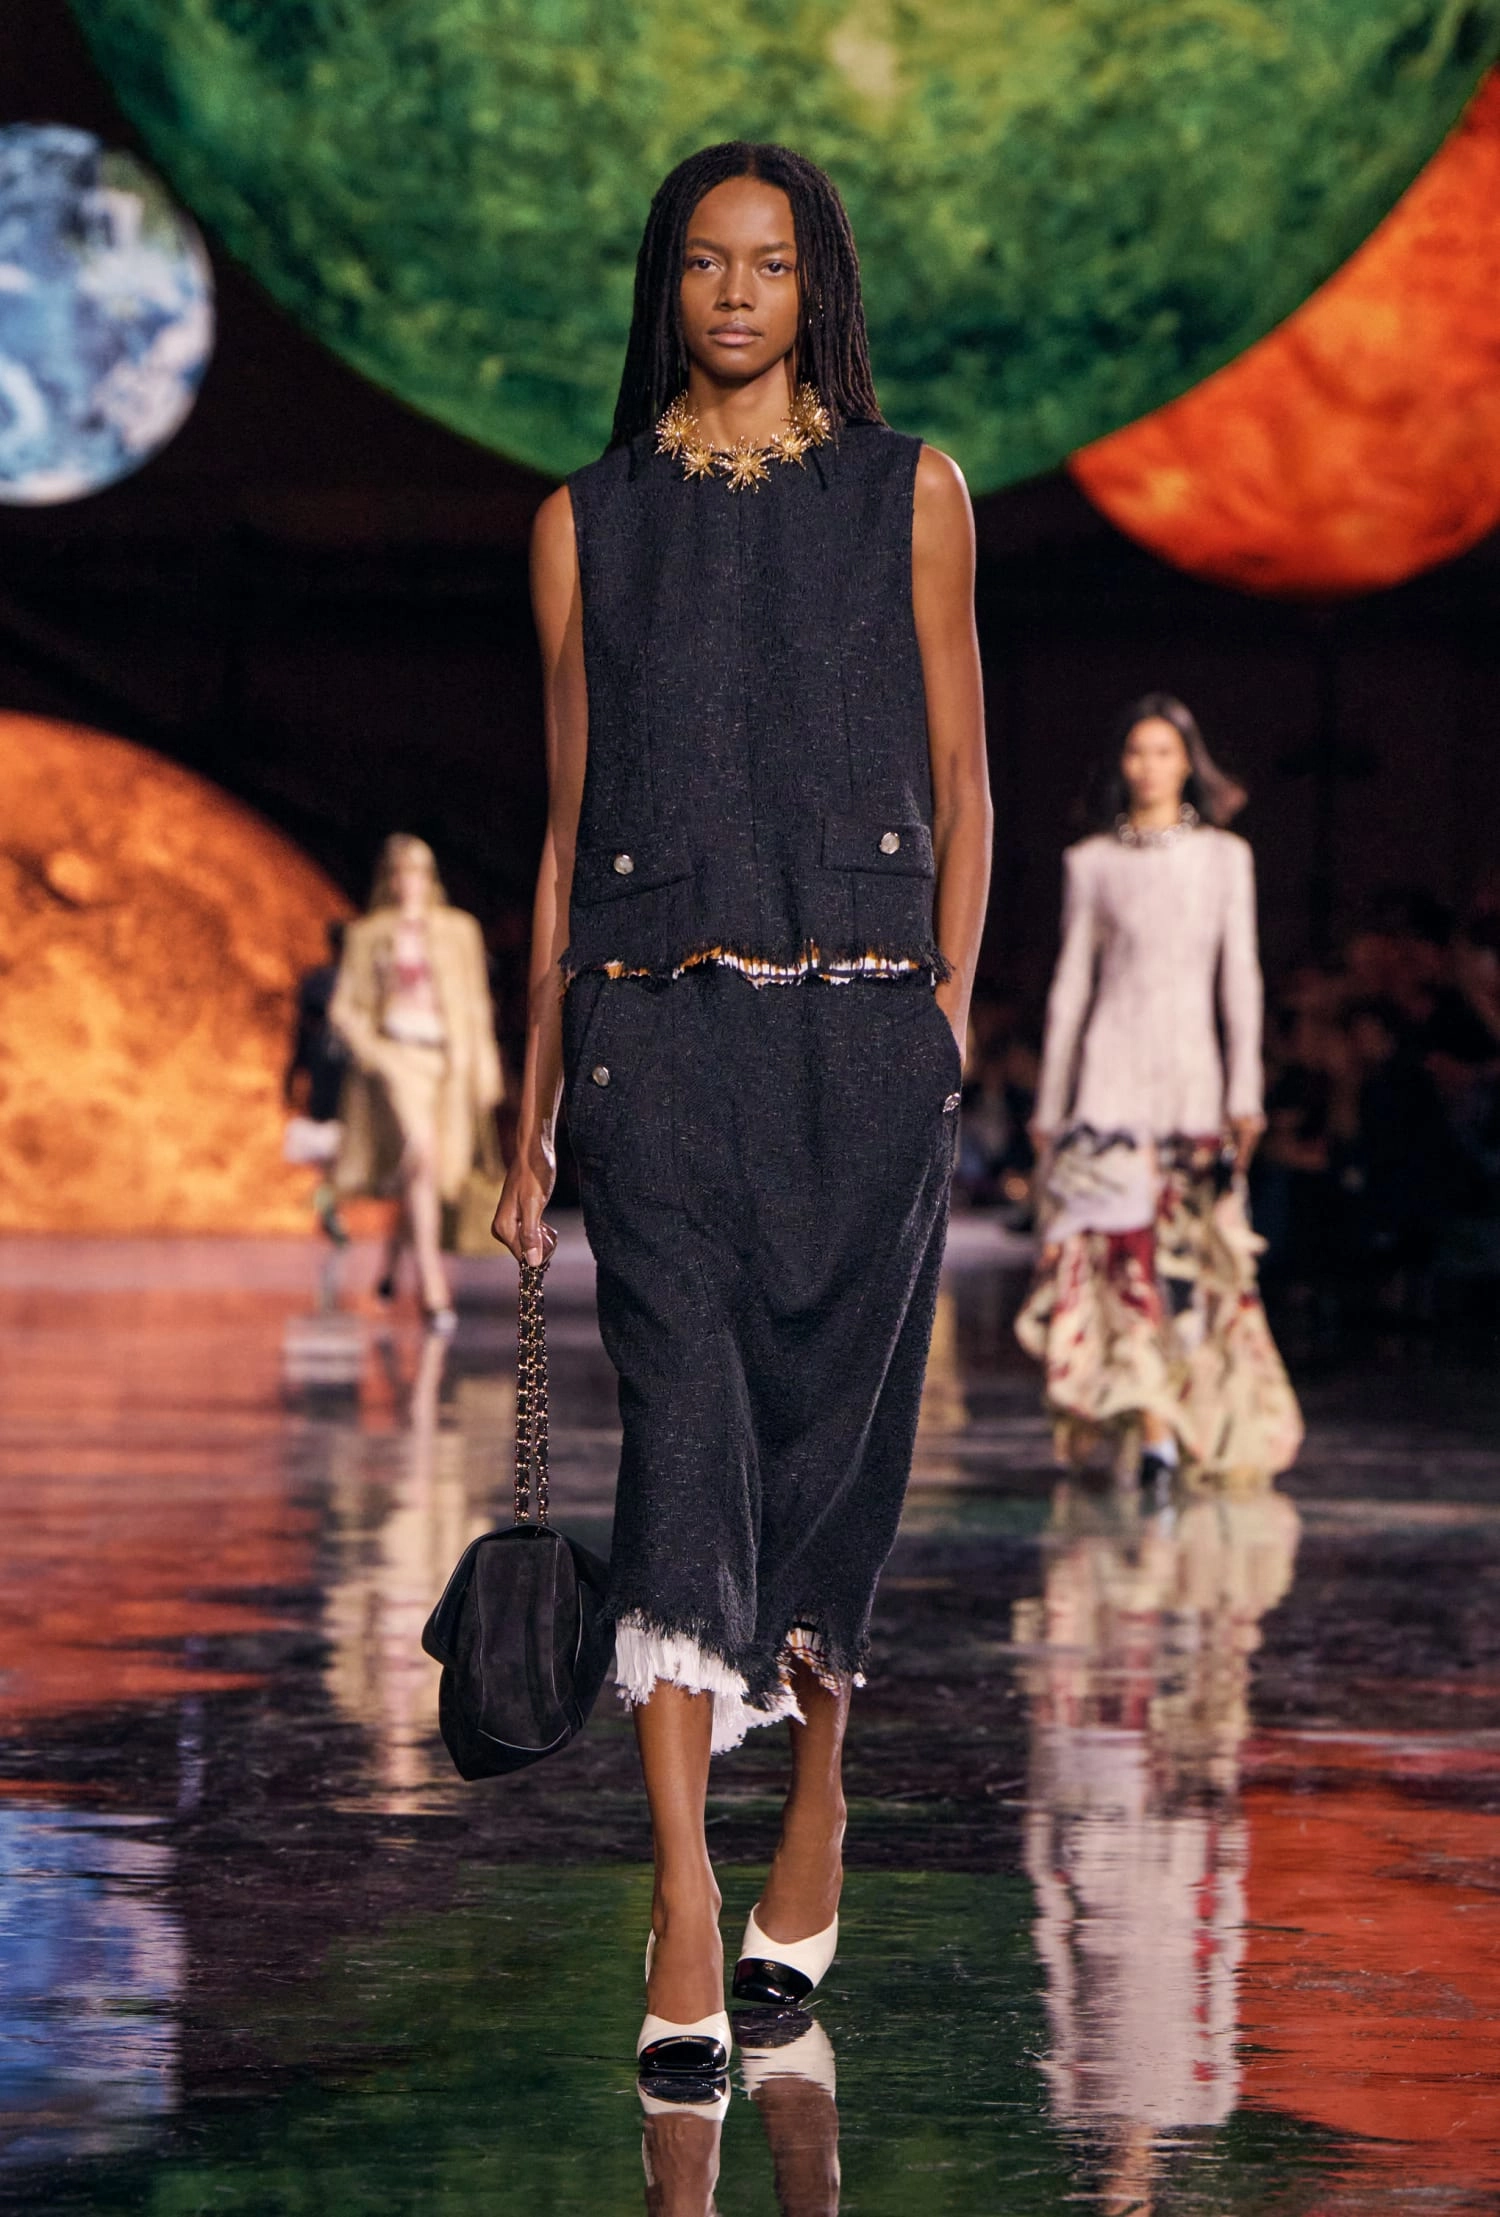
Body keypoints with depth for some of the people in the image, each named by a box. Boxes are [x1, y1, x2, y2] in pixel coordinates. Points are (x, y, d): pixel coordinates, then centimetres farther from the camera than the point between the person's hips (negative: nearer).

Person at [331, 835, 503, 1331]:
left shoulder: (458, 930, 11)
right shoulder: (368, 935, 7)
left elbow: (477, 1005, 13)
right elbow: (344, 1009, 8)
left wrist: (485, 1069, 9)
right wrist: (372, 1054, -8)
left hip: (446, 1061, 3)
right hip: (396, 1059, -3)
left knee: (429, 1178, 6)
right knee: (421, 1158, -23)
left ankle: (391, 1266, 34)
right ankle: (434, 1289, -28)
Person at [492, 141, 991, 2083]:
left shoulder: (907, 497, 9)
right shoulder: (590, 523, 10)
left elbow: (959, 783, 9)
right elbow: (567, 826, 12)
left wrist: (949, 1005, -2)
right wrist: (532, 1112, 10)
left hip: (861, 1037, 0)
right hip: (657, 1036, 0)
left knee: (831, 1430, 5)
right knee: (684, 1424, -12)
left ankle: (813, 1811, 27)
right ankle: (687, 1921, -17)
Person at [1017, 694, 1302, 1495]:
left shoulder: (1224, 858, 9)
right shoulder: (1092, 863, 7)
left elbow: (1240, 980, 6)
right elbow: (1070, 984, 8)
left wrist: (1245, 1095, -2)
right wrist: (1050, 1104, 6)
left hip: (1192, 1073, 1)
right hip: (1112, 1069, -1)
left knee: (1189, 1254, 2)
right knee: (1122, 1241, -14)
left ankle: (1196, 1425, 11)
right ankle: (1150, 1428, -20)